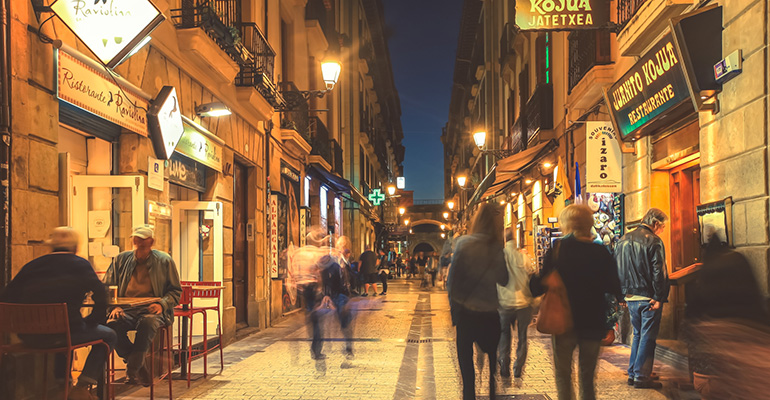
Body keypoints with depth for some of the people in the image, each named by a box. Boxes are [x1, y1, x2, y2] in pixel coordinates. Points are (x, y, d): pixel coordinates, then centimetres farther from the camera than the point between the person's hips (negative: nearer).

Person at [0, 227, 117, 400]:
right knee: (109, 336, 18)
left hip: (29, 337, 6)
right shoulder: (81, 264, 3)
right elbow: (100, 294, -7)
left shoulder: (32, 265, 13)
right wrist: (91, 321, 7)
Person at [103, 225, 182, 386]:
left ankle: (132, 369, -26)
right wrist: (114, 307, -5)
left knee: (148, 323, -38)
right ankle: (139, 367, -16)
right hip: (125, 310, 2)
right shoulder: (121, 259, 14)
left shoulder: (164, 261, 9)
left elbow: (175, 291, 10)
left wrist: (161, 304, -11)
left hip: (151, 310, -2)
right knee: (113, 325, -32)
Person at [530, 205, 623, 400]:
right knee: (587, 377, 15)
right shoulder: (601, 252, -3)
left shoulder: (556, 250, -8)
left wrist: (532, 279, 11)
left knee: (563, 375, 10)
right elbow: (615, 289, -1)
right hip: (593, 324, 2)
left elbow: (538, 288, -8)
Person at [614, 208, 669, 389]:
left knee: (638, 334, 18)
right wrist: (659, 298, -12)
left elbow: (617, 270, 13)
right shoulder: (654, 242, -12)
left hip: (630, 297, 6)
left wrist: (622, 293, 17)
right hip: (648, 298, -6)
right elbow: (659, 273, -16)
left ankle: (632, 373, 20)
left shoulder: (623, 240, 9)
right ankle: (641, 377, 2)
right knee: (647, 337, 1)